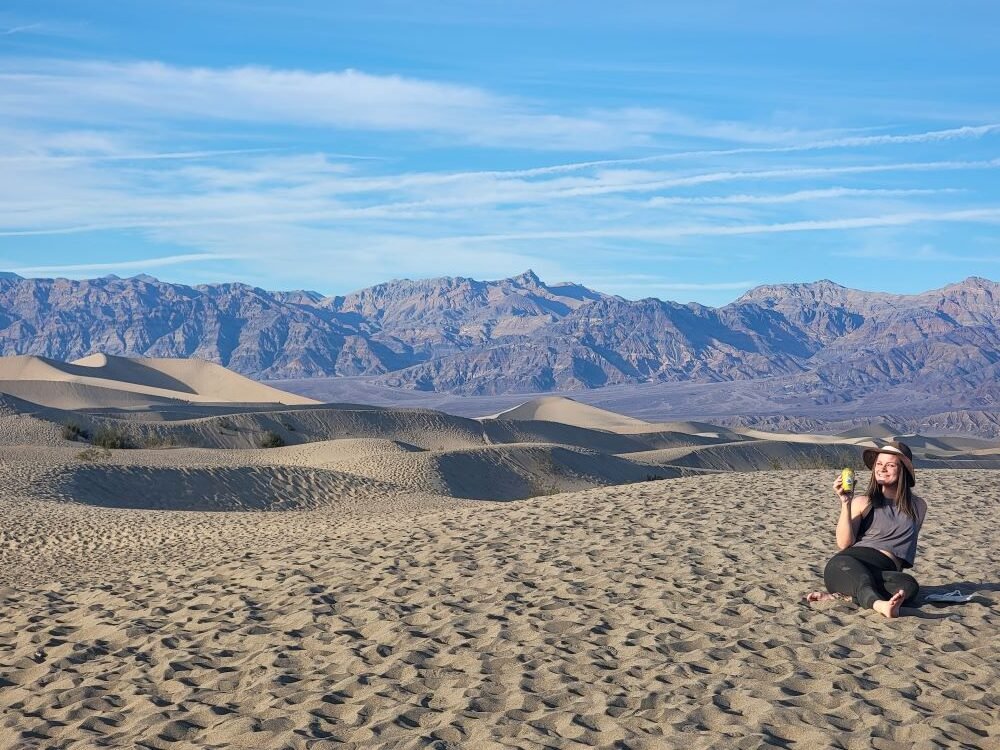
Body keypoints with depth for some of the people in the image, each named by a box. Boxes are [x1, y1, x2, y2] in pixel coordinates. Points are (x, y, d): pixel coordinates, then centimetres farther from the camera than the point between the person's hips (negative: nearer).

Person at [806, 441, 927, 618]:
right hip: (848, 564, -2)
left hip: (885, 573, 2)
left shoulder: (918, 506, 18)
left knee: (909, 586, -35)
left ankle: (841, 595, -36)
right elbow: (844, 543, -1)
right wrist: (846, 503, -7)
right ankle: (879, 605, -68)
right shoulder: (863, 503, 11)